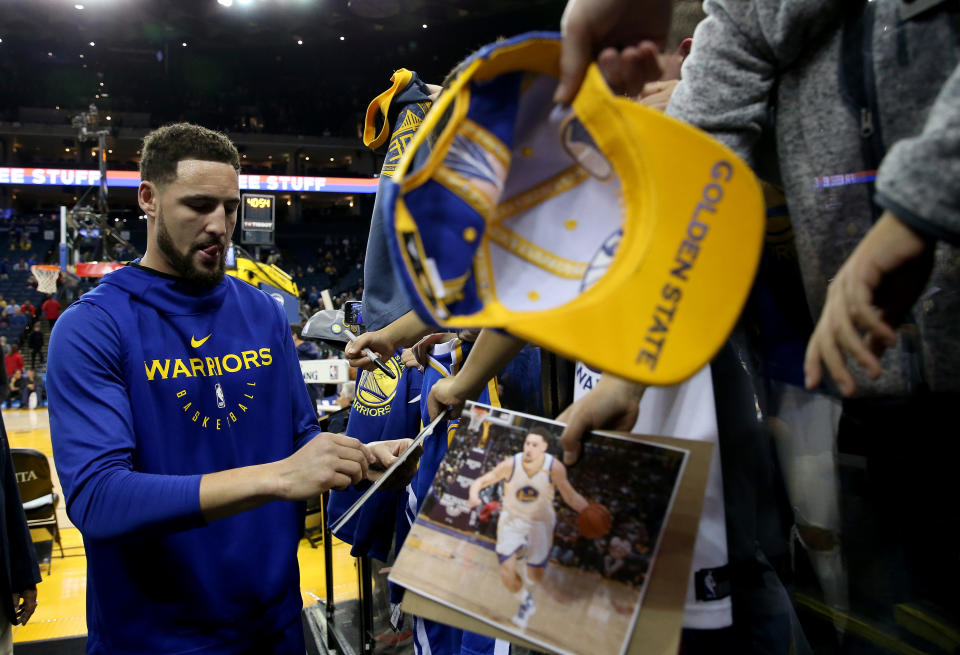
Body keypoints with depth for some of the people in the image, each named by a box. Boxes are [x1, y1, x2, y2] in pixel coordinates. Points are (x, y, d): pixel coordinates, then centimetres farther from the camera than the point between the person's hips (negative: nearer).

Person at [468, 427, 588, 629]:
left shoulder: (555, 468, -23)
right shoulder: (510, 465, -24)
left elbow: (571, 497, -11)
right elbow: (480, 481, -16)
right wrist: (474, 496, -38)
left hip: (540, 523, 0)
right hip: (512, 520, 0)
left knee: (535, 577, 5)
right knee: (507, 575, -9)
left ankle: (525, 585, 45)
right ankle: (526, 602, 25)